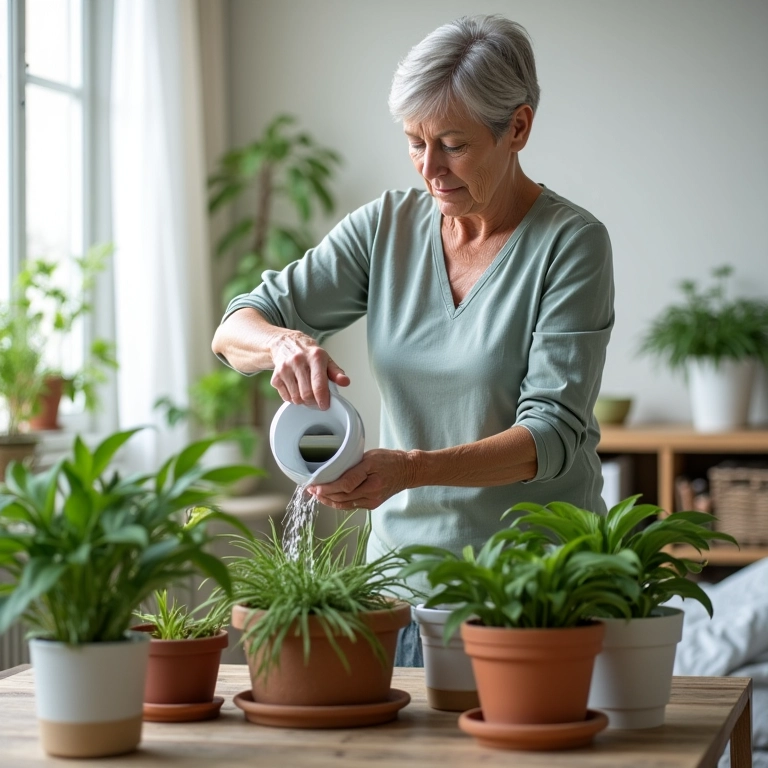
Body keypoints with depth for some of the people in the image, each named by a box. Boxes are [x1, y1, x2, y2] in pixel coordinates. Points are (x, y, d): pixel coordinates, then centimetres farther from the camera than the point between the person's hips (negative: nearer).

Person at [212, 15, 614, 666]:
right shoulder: (387, 226, 2)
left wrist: (412, 468, -33)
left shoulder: (571, 243, -11)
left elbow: (553, 433, -18)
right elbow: (234, 330, 0)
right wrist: (283, 341, -24)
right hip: (403, 560, 4)